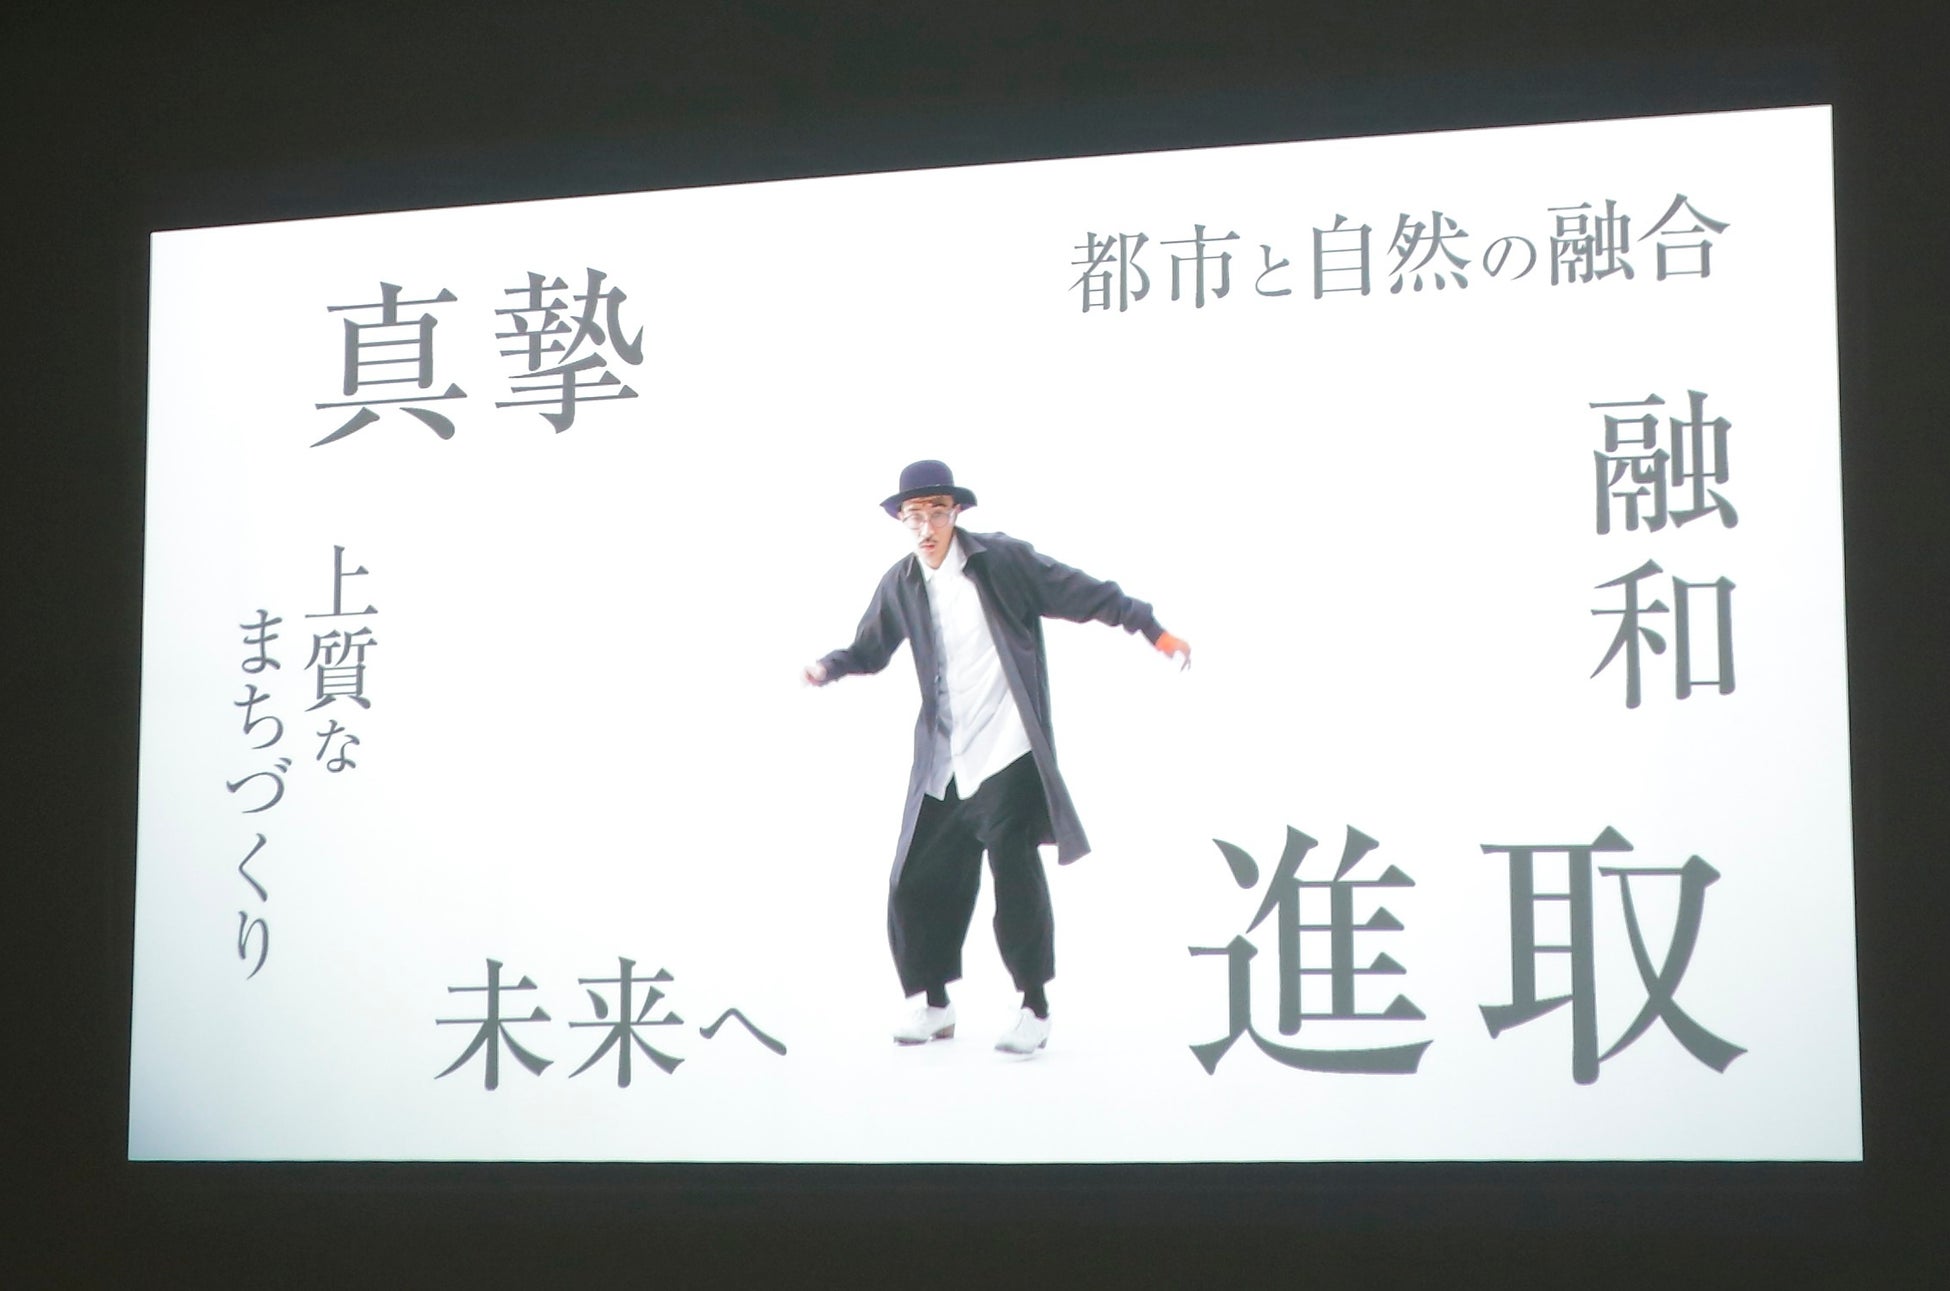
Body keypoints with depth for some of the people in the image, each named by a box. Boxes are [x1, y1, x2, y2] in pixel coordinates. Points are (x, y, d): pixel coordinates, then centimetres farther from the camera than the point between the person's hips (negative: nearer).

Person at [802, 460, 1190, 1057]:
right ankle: (934, 1004, 24)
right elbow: (871, 649, 19)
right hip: (942, 764, 5)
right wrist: (830, 667, -1)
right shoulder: (901, 584, 6)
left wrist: (1153, 629, -2)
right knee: (918, 884, 5)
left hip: (1007, 754, -4)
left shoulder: (1002, 560, -5)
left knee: (1014, 873, -12)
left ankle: (1034, 1009, 2)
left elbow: (1082, 594, -1)